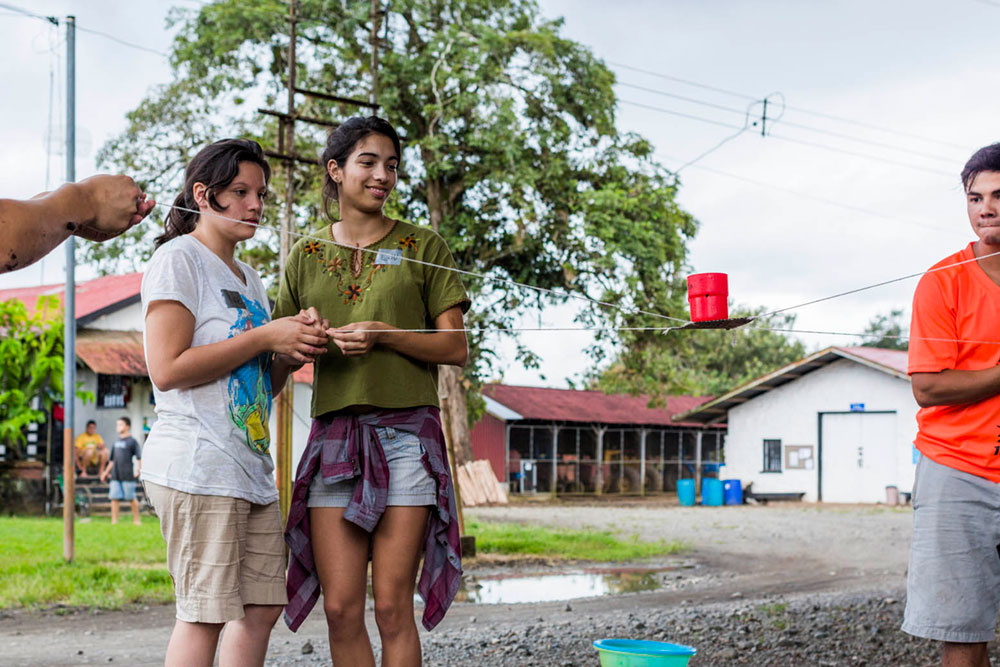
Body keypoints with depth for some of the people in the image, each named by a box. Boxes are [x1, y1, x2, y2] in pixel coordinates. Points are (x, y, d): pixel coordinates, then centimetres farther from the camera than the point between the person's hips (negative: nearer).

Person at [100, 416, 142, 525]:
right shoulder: (116, 442, 16)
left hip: (127, 475, -5)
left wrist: (138, 468, -23)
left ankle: (136, 520, 14)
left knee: (131, 498, 2)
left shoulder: (132, 441, -2)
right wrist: (106, 472, 24)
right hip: (115, 475, 5)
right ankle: (114, 520, 6)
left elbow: (139, 457, -8)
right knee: (114, 497, 1)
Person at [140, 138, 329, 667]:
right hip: (197, 467, -9)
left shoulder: (248, 278, 22)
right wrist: (266, 336, -12)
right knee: (204, 613, -9)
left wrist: (292, 354, 3)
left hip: (252, 466, 9)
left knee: (262, 605, 7)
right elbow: (167, 369, -16)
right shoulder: (178, 258, -4)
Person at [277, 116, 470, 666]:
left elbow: (455, 348, 2)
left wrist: (384, 335, -13)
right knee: (340, 607, -2)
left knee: (392, 606, -5)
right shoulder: (305, 256, 15)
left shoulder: (422, 247, 7)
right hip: (334, 433, 3)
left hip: (407, 431, -2)